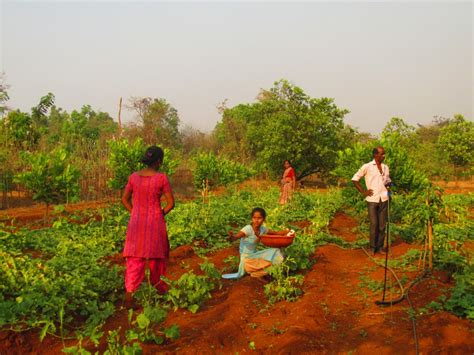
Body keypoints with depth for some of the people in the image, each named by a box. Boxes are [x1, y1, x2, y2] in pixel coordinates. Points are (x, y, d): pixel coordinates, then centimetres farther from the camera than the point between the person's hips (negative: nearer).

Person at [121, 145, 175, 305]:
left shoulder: (133, 176, -2)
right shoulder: (162, 178, -12)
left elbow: (125, 199, 5)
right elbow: (171, 203, -10)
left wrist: (135, 214, 11)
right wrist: (161, 214, 5)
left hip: (136, 222, 3)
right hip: (155, 222, -3)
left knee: (135, 258, 6)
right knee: (156, 252, 19)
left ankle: (129, 292, -1)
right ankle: (156, 282, 38)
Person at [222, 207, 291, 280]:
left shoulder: (262, 229, -3)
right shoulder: (248, 229, -24)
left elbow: (275, 233, 7)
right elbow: (237, 236, -39)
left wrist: (286, 232, -5)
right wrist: (232, 237, -61)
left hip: (254, 255, 7)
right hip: (246, 257, -7)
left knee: (275, 251, -1)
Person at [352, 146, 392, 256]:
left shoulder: (385, 167, 12)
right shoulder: (367, 167, -3)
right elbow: (355, 179, 0)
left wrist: (389, 183, 2)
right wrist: (363, 191, -5)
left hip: (384, 199, 4)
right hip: (372, 199, -4)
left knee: (382, 224, 6)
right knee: (374, 224, -3)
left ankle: (380, 246, 18)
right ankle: (372, 247, 12)